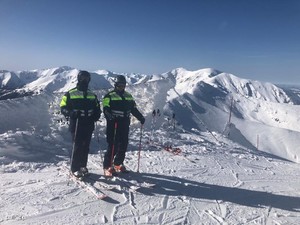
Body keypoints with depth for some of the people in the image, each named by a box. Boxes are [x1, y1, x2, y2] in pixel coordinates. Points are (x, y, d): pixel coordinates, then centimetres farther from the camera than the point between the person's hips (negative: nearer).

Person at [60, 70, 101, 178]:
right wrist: (71, 113, -20)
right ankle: (75, 169, 6)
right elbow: (63, 108, -1)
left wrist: (96, 115, 0)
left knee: (85, 147, 10)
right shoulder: (70, 93, 1)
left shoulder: (92, 95, 15)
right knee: (77, 146, -5)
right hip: (76, 125, -4)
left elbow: (97, 108, 21)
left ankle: (83, 166, 24)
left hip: (88, 125, 5)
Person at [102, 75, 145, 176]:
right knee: (113, 145, -7)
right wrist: (110, 116, -28)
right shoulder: (109, 96, 0)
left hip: (124, 125, 6)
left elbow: (134, 109, 19)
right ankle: (107, 166, 5)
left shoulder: (128, 96, 17)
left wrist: (141, 117, 7)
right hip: (113, 125, -5)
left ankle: (118, 164, 26)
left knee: (123, 145, 9)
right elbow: (106, 109, -9)